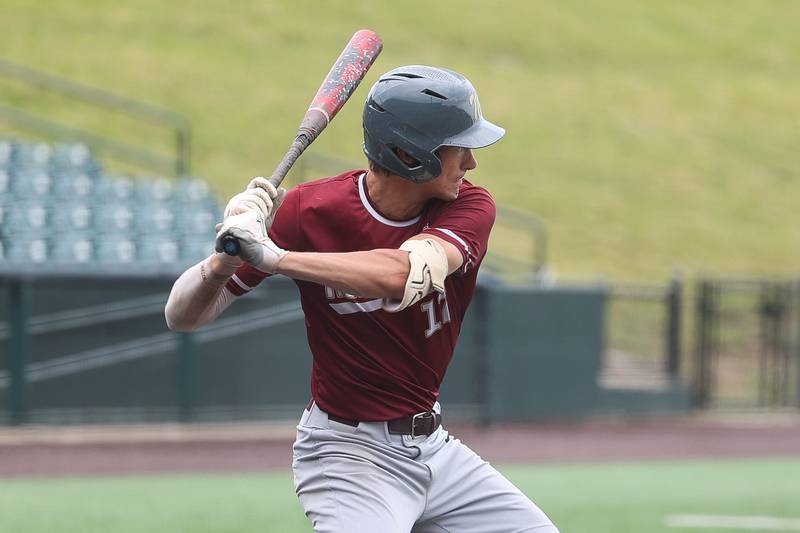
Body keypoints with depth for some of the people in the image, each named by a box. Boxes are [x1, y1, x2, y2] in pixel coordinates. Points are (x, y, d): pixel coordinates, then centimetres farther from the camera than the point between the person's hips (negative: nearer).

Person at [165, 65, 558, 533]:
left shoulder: (470, 208, -9)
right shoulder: (311, 210, -16)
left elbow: (405, 274, -33)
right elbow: (184, 316, -15)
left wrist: (275, 257, -41)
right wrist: (226, 257, -37)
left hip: (436, 448, 5)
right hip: (349, 454, -5)